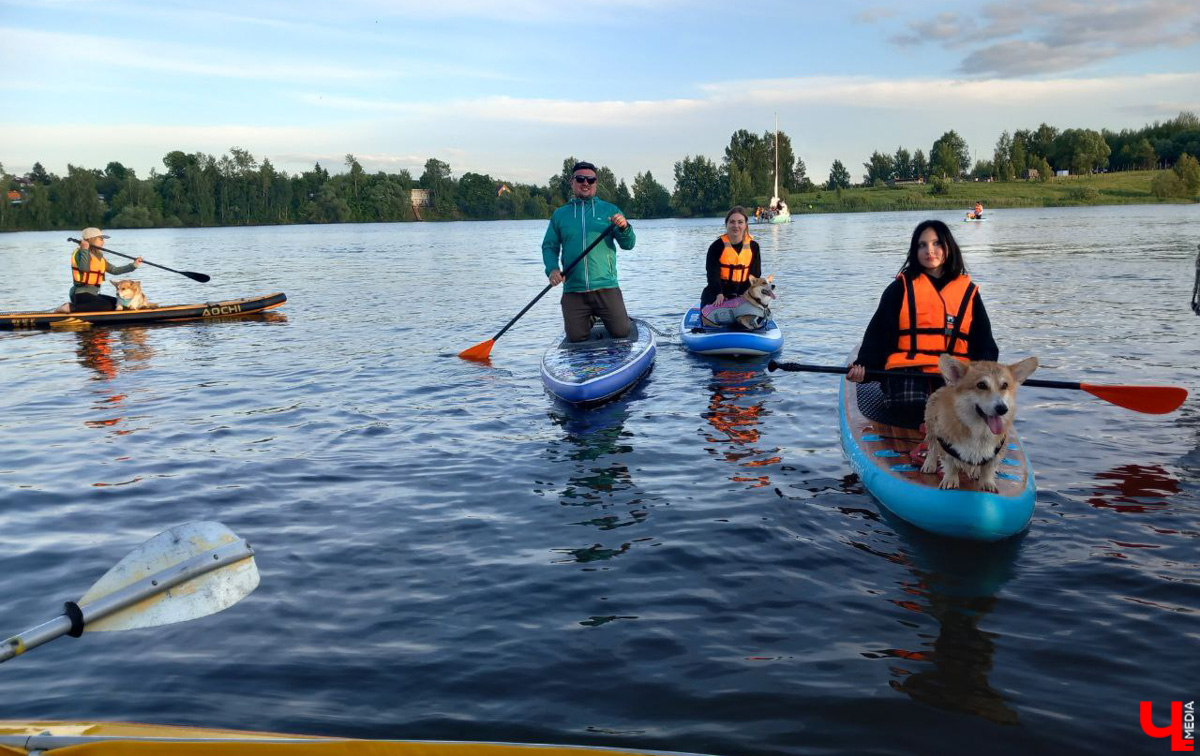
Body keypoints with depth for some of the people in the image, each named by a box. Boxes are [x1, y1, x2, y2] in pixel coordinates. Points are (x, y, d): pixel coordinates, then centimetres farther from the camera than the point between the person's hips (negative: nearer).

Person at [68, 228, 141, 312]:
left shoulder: (98, 257, 19)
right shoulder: (80, 253, -7)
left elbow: (114, 270, 17)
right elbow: (84, 268, -27)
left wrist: (133, 265, 9)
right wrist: (85, 250, -28)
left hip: (93, 294, 10)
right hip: (81, 294, -9)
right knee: (107, 306, -29)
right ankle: (71, 308, -21)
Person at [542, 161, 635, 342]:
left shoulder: (610, 210, 8)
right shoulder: (559, 215, 11)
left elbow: (628, 244, 3)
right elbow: (549, 246, 13)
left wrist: (624, 227, -19)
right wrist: (552, 269, -7)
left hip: (606, 288, -1)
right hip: (573, 291, 1)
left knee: (621, 332, -4)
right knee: (576, 338, -2)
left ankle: (602, 316, 30)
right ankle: (588, 320, 33)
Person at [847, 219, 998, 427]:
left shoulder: (968, 291, 19)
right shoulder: (901, 288, 12)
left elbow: (983, 341, 17)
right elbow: (879, 333, 5)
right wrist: (863, 364, -13)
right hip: (908, 371, -1)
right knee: (910, 412, -34)